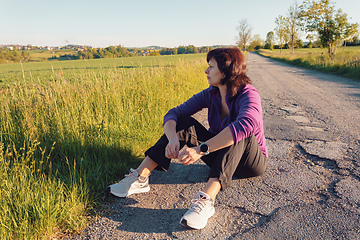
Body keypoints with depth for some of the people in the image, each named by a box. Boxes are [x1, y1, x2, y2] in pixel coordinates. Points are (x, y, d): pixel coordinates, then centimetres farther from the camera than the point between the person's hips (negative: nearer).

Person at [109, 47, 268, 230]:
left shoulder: (248, 95, -22)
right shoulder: (210, 94, -6)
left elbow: (246, 125, -45)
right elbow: (172, 114, -12)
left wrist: (201, 149, -49)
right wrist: (173, 139, -33)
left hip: (252, 162, -4)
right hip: (220, 157, 4)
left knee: (239, 133, -36)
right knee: (184, 122, -15)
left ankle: (206, 200, -48)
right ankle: (140, 178, -21)